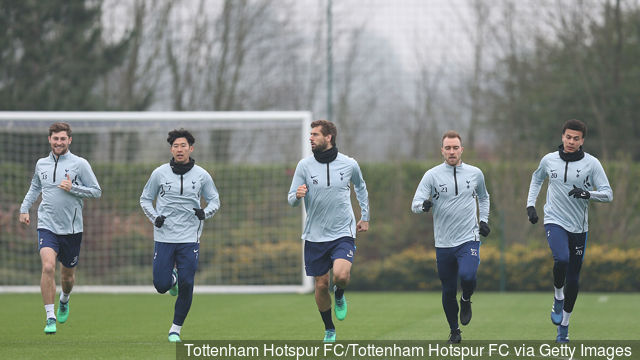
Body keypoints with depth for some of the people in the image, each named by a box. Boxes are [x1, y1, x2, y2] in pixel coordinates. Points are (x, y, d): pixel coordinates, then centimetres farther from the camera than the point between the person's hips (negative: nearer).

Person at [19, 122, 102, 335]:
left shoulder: (80, 164, -2)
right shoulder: (41, 164, 8)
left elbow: (96, 191, -2)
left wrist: (73, 188, -15)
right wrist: (24, 209, 17)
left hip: (72, 228, -1)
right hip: (47, 226, 1)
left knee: (68, 275, 11)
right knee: (48, 267, -21)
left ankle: (64, 301, 47)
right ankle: (50, 317, -16)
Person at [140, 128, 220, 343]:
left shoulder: (201, 175, 3)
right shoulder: (160, 173, 2)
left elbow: (215, 201, 12)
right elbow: (145, 199, 12)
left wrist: (205, 213, -10)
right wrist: (154, 217, -5)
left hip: (189, 239, 0)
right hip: (164, 237, 0)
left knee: (186, 286, -5)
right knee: (161, 286, -4)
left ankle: (176, 329, 11)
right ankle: (172, 278, 33)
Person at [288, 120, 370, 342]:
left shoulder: (349, 164, -2)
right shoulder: (305, 165, -3)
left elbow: (360, 187, 19)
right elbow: (291, 200, -1)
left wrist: (365, 217, 21)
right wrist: (297, 196, -24)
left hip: (343, 233, -1)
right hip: (315, 236, 1)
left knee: (341, 275, -24)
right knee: (321, 285, 5)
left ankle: (339, 295, 12)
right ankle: (329, 330, 25)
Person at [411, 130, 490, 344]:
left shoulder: (475, 173, 5)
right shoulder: (432, 175, -2)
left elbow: (483, 197, 25)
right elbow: (415, 204, -8)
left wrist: (484, 220, 11)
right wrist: (424, 205, -31)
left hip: (469, 239, 0)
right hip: (444, 243, 0)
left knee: (467, 276, -25)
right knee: (448, 290, 5)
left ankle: (466, 300, 9)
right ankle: (454, 331, 25)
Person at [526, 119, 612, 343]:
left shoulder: (591, 163, -4)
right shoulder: (549, 160, 1)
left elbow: (608, 194, -6)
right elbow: (537, 178, 23)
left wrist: (588, 193, -25)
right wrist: (530, 204, 13)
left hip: (579, 227, 1)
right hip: (555, 221, -1)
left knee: (573, 278, 6)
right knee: (561, 259, -29)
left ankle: (564, 326, 22)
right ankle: (558, 299, -2)